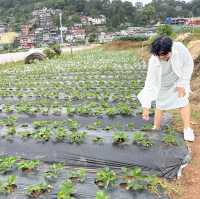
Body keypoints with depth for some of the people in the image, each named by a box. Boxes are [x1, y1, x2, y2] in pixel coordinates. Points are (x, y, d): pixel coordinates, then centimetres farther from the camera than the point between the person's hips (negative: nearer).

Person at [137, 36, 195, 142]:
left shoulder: (179, 47, -33)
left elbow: (189, 64, -17)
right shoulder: (153, 61, -33)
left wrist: (182, 83, -19)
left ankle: (187, 129, -4)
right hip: (163, 85, 0)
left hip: (179, 79, 1)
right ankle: (156, 129, 16)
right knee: (160, 105, 2)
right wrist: (146, 106, -34)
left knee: (183, 101, -11)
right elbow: (149, 83, -32)